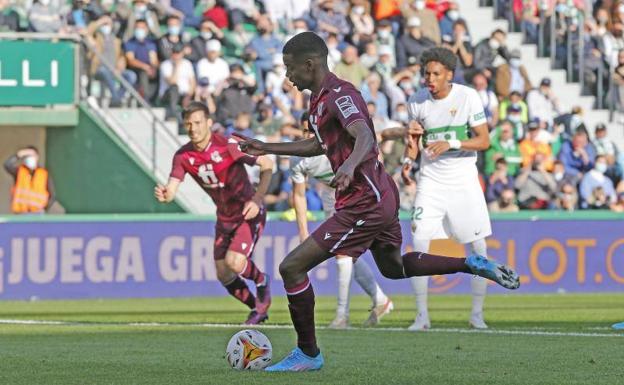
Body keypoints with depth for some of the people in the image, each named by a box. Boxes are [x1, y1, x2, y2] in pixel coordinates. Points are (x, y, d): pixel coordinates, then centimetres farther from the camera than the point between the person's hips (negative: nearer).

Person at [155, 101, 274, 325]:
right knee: (224, 276, 6)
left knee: (233, 262, -24)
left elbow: (267, 166, -16)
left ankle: (261, 280, 9)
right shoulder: (183, 156, -8)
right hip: (224, 218, 6)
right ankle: (259, 308, 31)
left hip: (248, 214, -6)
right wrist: (163, 195, -40)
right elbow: (171, 190, -15)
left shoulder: (228, 146, -22)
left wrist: (257, 199, -27)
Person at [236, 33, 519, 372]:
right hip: (379, 195, 11)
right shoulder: (321, 98, 12)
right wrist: (267, 149, 27)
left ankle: (308, 354, 2)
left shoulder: (338, 96, -19)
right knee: (393, 267, 32)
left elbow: (364, 135, -38)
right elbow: (320, 145, 30)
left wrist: (350, 165, -58)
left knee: (291, 267, -9)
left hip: (365, 203, -11)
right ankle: (473, 265, 29)